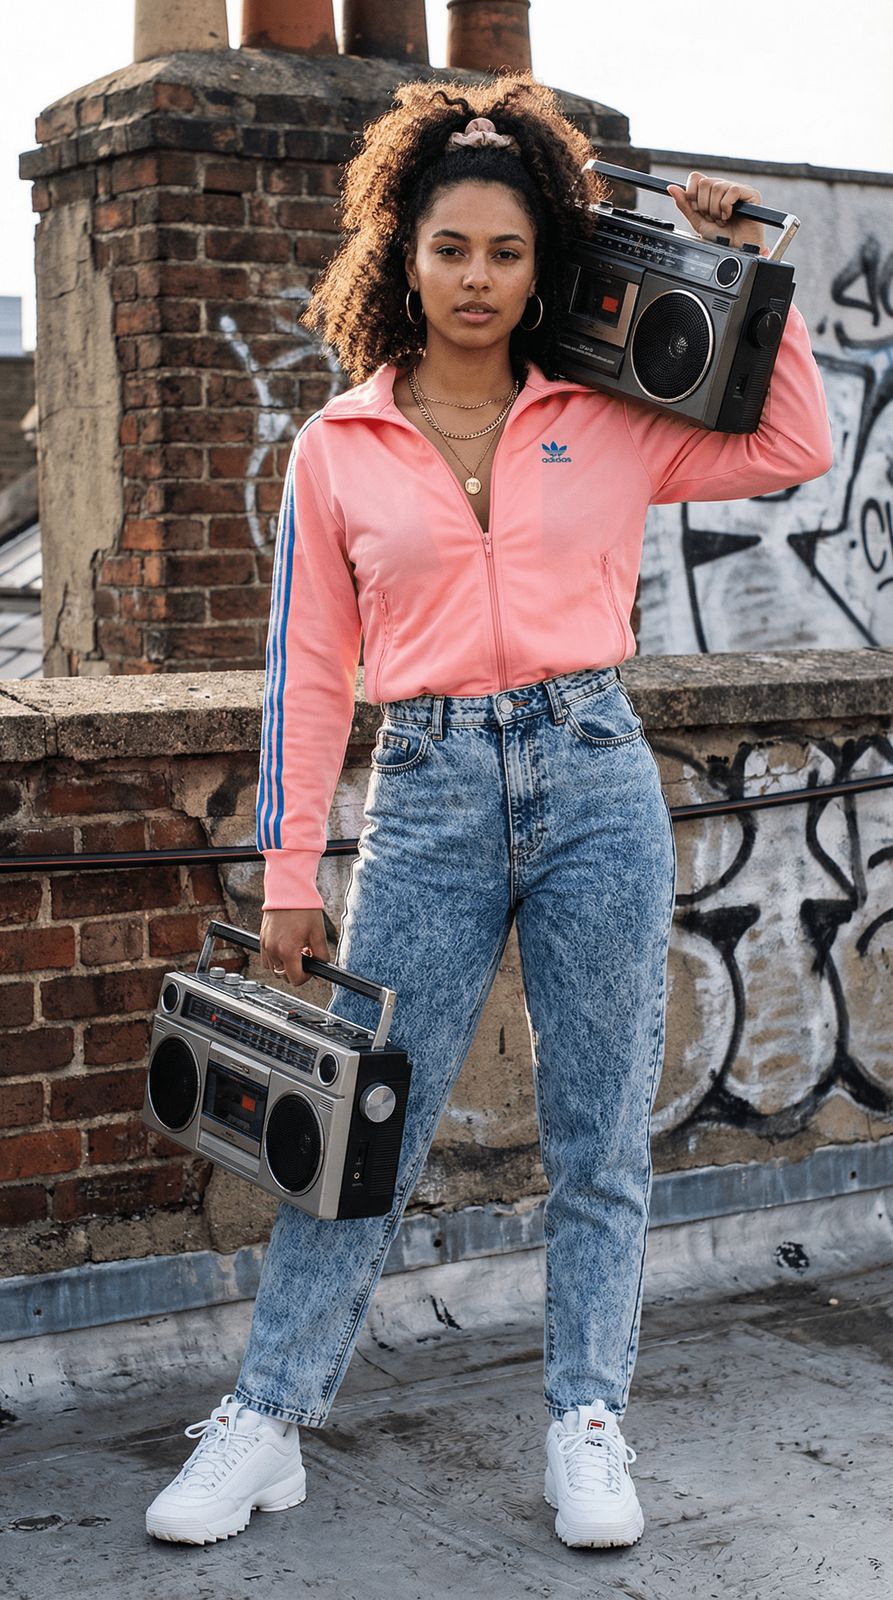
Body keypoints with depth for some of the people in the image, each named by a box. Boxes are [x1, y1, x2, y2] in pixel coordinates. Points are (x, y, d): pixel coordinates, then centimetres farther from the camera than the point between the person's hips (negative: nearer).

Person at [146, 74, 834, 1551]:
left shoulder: (607, 421, 8)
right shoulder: (338, 448, 7)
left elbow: (795, 448, 11)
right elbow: (311, 666, 6)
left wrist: (744, 271, 7)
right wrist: (290, 870, 3)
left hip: (595, 779, 1)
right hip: (428, 797, -1)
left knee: (600, 1140, 6)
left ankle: (589, 1430, 20)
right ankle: (265, 1425, 15)